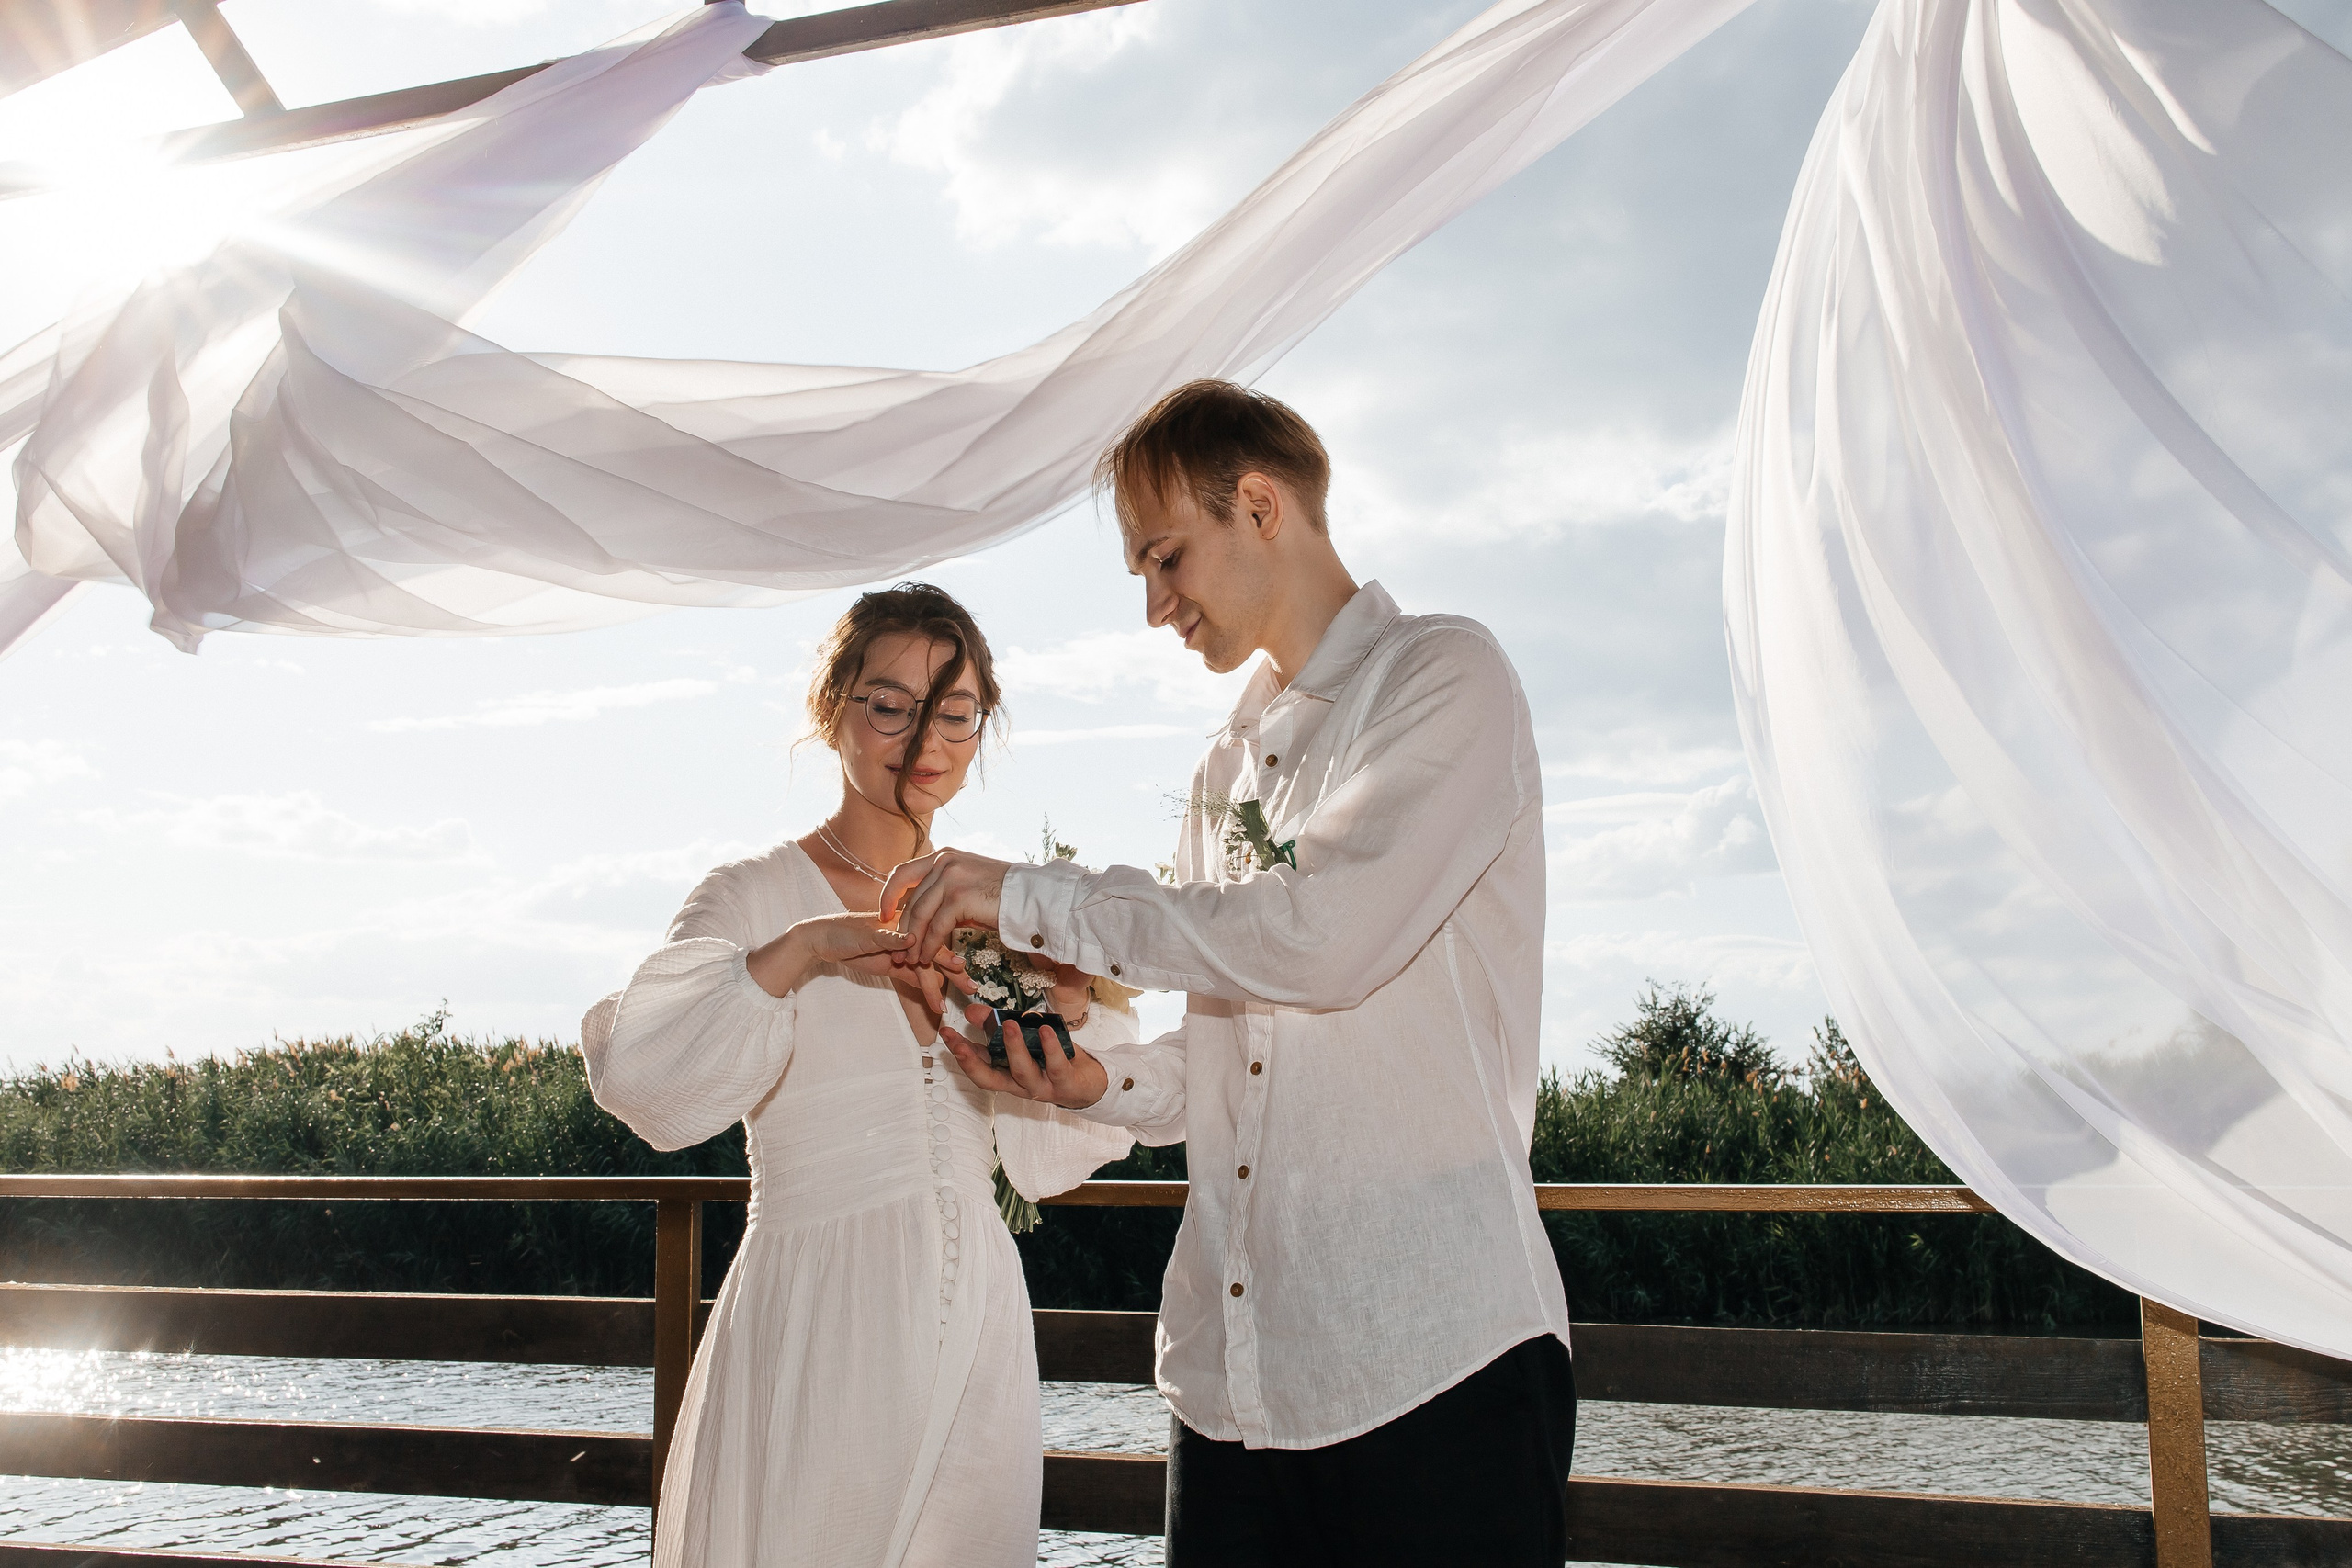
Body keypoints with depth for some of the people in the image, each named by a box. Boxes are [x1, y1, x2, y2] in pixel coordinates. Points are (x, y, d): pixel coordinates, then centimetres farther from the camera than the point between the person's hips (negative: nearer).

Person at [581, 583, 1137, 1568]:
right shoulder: (757, 898, -5)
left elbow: (1048, 1164, 6)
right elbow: (635, 1074, -21)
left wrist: (1070, 1015, -10)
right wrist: (798, 955, -28)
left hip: (975, 1334, 4)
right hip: (818, 1332, -4)